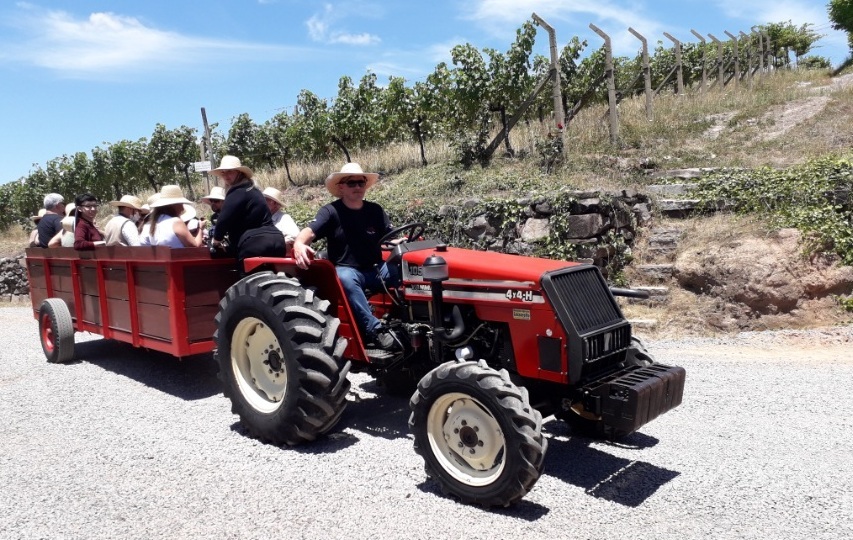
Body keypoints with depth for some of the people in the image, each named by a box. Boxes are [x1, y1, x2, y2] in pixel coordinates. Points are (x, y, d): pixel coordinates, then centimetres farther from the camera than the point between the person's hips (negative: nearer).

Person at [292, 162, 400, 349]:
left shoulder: (375, 210, 8)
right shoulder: (331, 211, -3)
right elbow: (309, 232, -17)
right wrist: (299, 244, -41)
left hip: (376, 269, 4)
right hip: (346, 270, -3)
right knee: (345, 279, -39)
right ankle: (375, 329, -37)